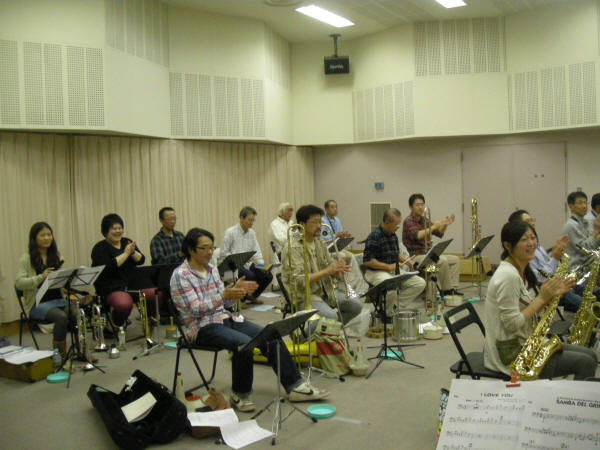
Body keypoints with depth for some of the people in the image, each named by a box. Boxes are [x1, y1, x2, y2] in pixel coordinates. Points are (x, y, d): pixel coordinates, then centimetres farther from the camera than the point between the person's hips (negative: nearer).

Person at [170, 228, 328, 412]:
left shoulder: (212, 269, 12)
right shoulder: (180, 275, -10)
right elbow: (195, 309, -19)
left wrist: (236, 291, -7)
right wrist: (223, 296, -29)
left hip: (224, 318, 7)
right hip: (201, 327, -7)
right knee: (244, 343, -32)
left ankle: (295, 386, -5)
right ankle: (239, 396, -12)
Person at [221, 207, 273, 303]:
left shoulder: (252, 233, 12)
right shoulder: (230, 232, -8)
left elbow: (256, 251, 9)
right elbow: (223, 254, -11)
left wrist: (261, 265, -9)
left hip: (247, 264, 6)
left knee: (268, 275, -13)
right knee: (250, 275, -33)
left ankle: (253, 296, 12)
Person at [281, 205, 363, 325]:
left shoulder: (320, 243, 10)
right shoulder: (292, 248, -15)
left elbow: (331, 271, 12)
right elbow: (300, 281, -23)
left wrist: (338, 269, -13)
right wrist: (327, 271, -28)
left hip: (325, 291, 8)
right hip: (304, 297, -8)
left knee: (356, 306, -4)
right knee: (331, 316, -30)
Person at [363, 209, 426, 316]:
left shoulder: (393, 235, 10)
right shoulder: (374, 237, -16)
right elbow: (367, 261, -20)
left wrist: (407, 261, 4)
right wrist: (388, 266, -19)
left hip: (394, 270, 8)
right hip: (376, 272, -8)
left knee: (420, 283, -7)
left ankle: (396, 305, -2)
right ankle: (388, 314, -9)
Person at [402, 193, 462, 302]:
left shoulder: (423, 220, 14)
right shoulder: (408, 221, -11)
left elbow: (439, 234, 15)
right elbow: (417, 235, -28)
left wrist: (444, 225, -4)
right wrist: (434, 226, -30)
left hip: (427, 254, 9)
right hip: (415, 256, -9)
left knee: (455, 260, 5)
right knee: (443, 261, -27)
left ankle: (452, 288, -1)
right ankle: (446, 290, -15)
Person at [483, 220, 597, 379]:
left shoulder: (522, 271, 8)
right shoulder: (507, 276, -23)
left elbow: (529, 311, 11)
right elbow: (512, 324, -25)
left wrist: (551, 294, -3)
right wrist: (542, 298, -18)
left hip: (526, 343, 10)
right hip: (512, 356, -10)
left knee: (589, 355, 11)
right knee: (586, 363, -7)